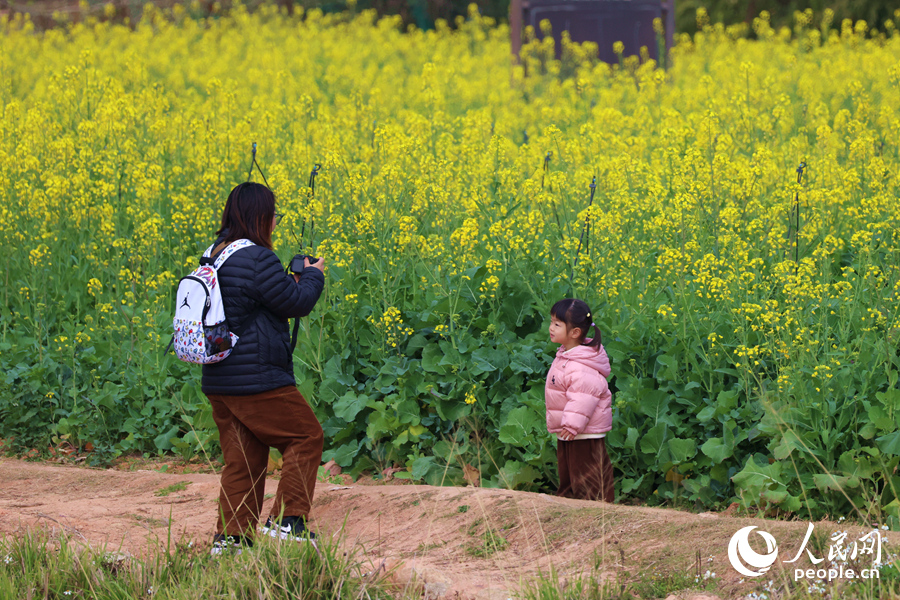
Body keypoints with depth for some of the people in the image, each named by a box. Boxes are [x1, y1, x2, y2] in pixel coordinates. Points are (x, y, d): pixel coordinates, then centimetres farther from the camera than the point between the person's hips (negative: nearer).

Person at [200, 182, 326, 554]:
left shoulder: (215, 255, 10)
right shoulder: (257, 260, -19)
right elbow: (297, 303, -13)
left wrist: (292, 282, 22)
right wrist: (313, 276, 6)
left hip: (218, 381, 9)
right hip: (257, 380, -9)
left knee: (242, 458, 13)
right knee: (305, 437, 5)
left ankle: (229, 537, 11)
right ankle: (286, 520, 1)